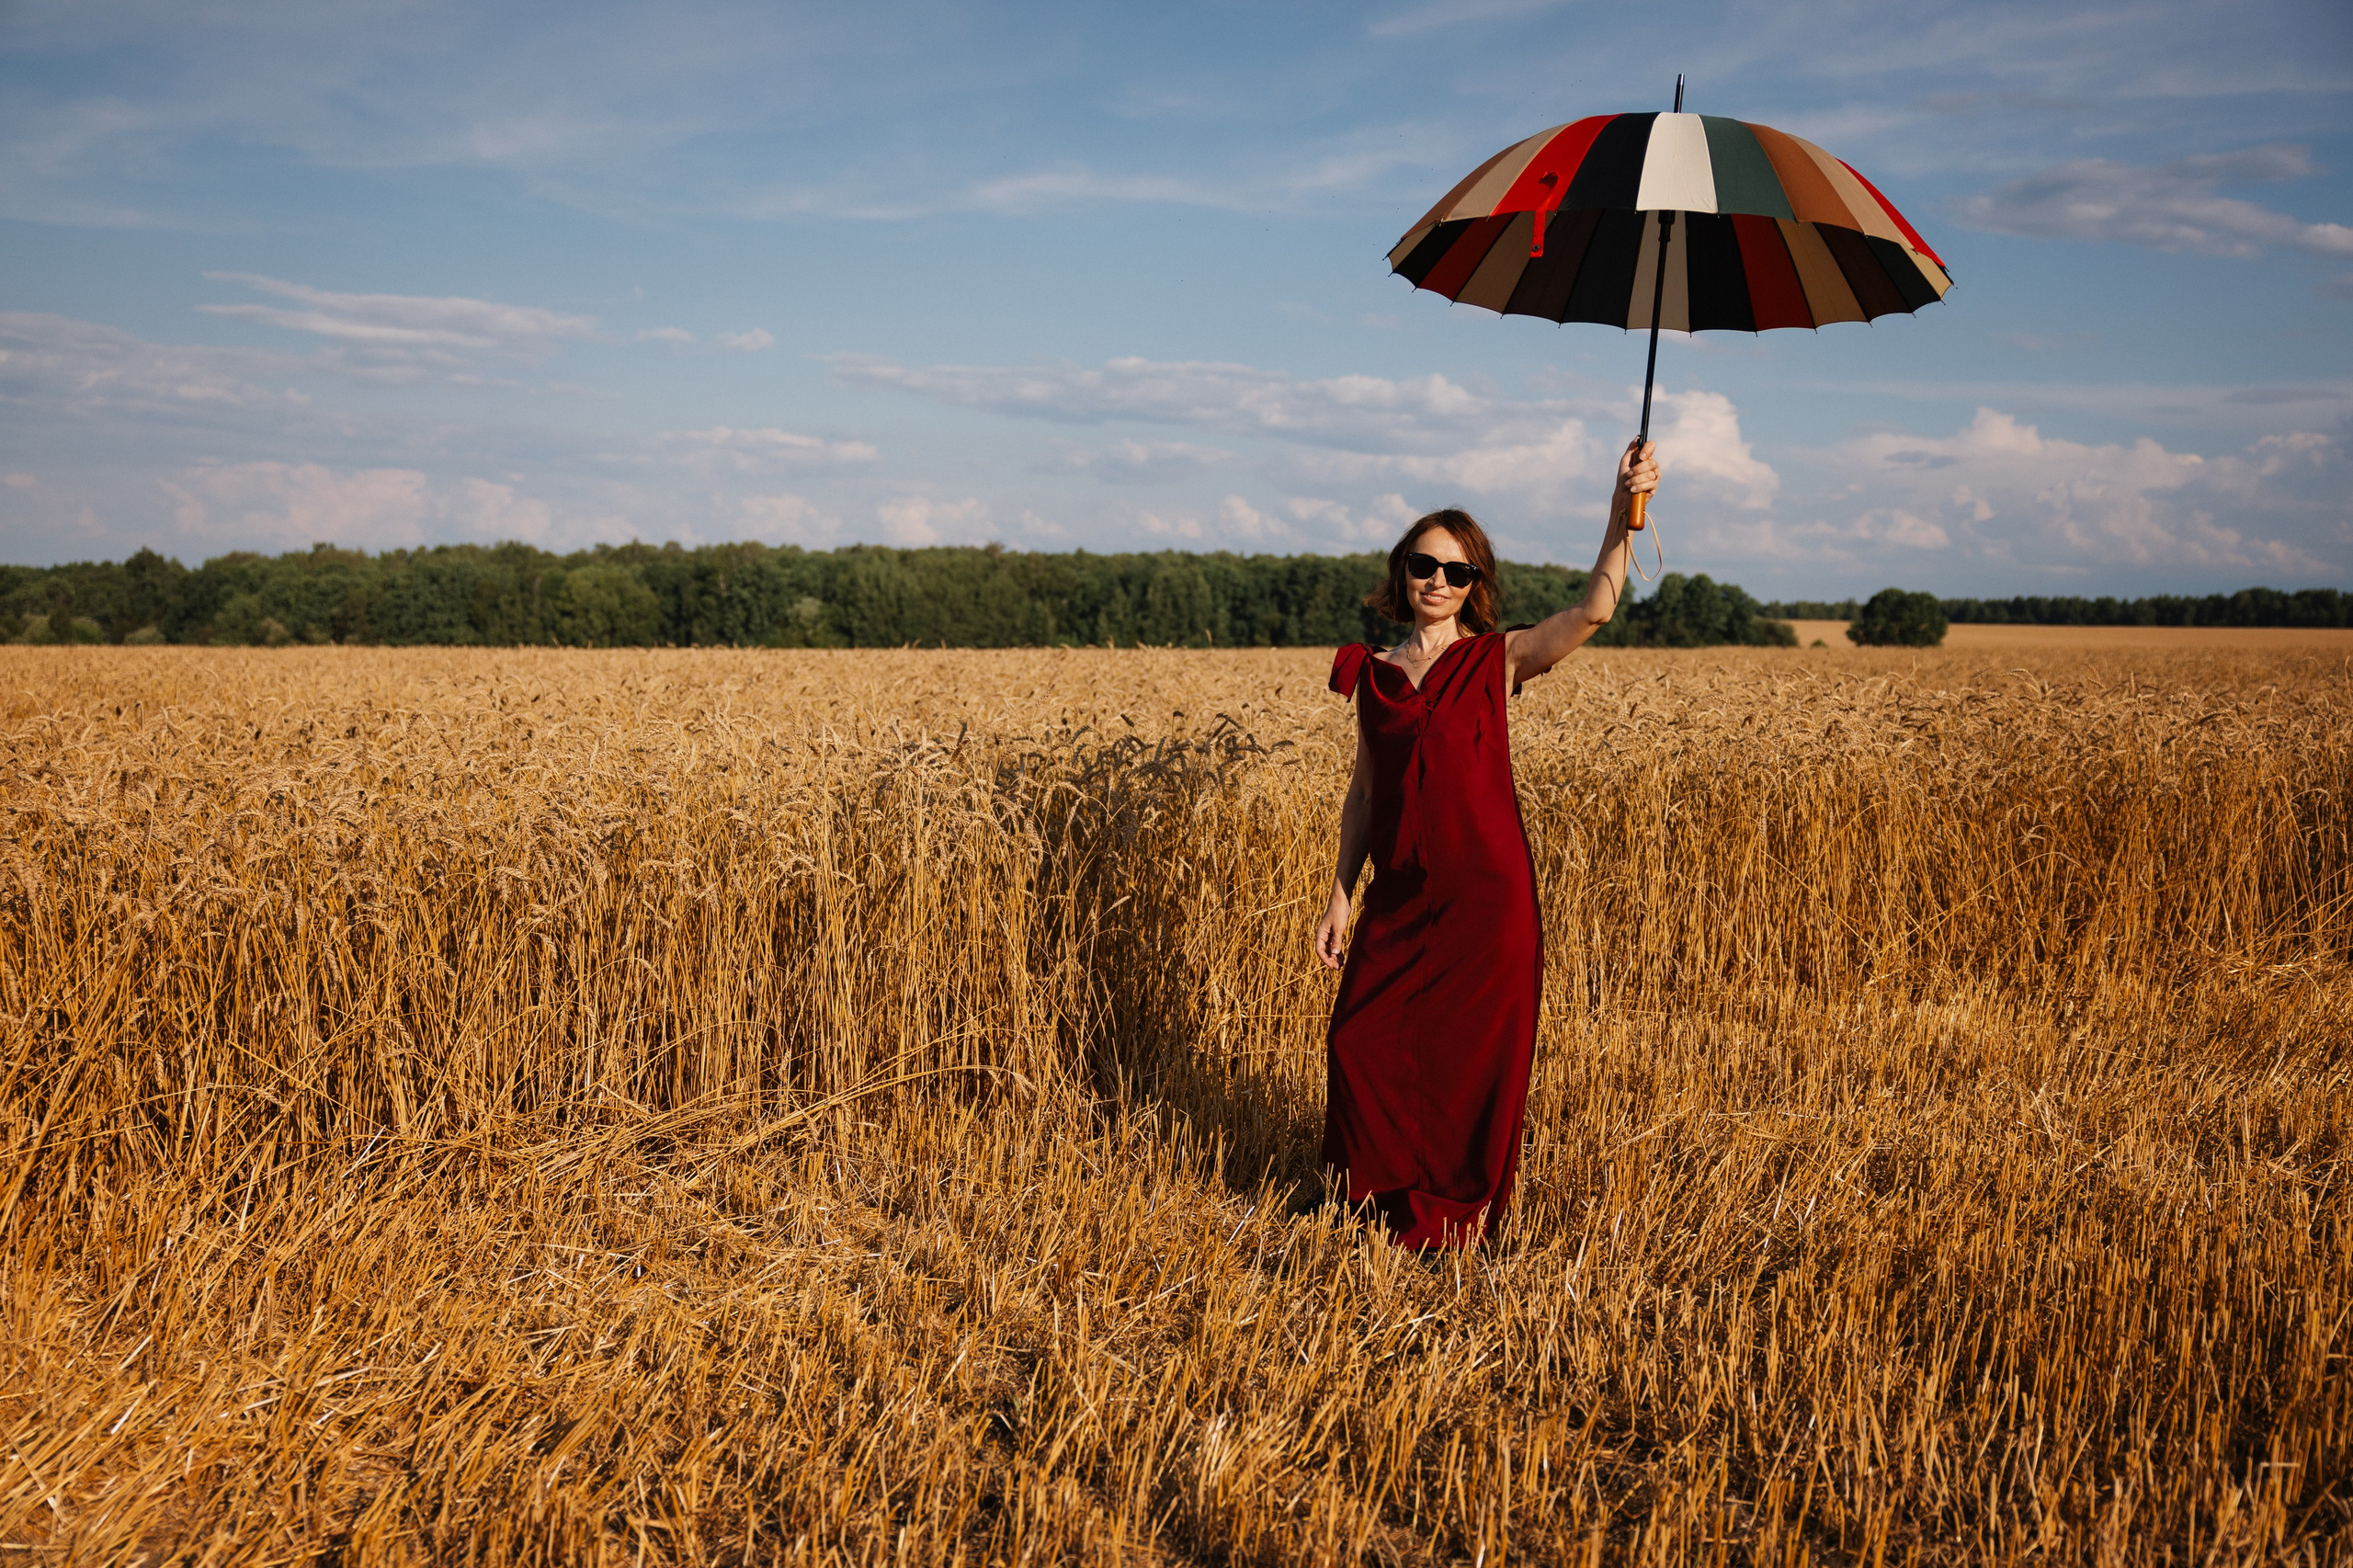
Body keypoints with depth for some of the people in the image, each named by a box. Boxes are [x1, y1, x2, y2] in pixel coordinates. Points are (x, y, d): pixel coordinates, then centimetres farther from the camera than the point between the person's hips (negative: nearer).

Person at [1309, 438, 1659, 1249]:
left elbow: (1593, 610, -16)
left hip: (1486, 892, -3)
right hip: (1400, 897, 4)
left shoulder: (1500, 660, -1)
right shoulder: (1371, 673, 9)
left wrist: (1623, 507, -25)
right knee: (1363, 1041, 2)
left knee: (1472, 1057, 3)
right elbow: (1364, 792, 13)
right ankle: (1398, 1202, 25)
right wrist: (1340, 896, 10)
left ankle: (1462, 1220, 23)